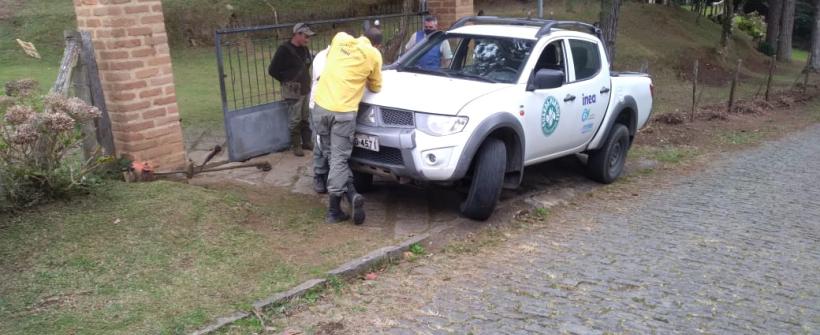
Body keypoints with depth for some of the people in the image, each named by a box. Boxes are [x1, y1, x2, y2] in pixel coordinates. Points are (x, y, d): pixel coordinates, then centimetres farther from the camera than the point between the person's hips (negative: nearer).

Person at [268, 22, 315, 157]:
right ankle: (295, 146, 11)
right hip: (293, 91, -7)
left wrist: (306, 79, 12)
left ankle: (307, 142, 26)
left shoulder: (304, 49, 7)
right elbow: (272, 70, -12)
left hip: (306, 89, 7)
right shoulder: (284, 49, -15)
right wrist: (286, 81, -4)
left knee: (305, 118, 14)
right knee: (295, 120, 0)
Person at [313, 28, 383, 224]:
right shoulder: (374, 54, 4)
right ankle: (334, 210, -1)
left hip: (321, 106, 4)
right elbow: (375, 87, 15)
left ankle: (352, 195, 7)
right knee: (339, 159, 0)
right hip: (343, 111, -4)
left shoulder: (340, 38, 13)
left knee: (333, 157, 14)